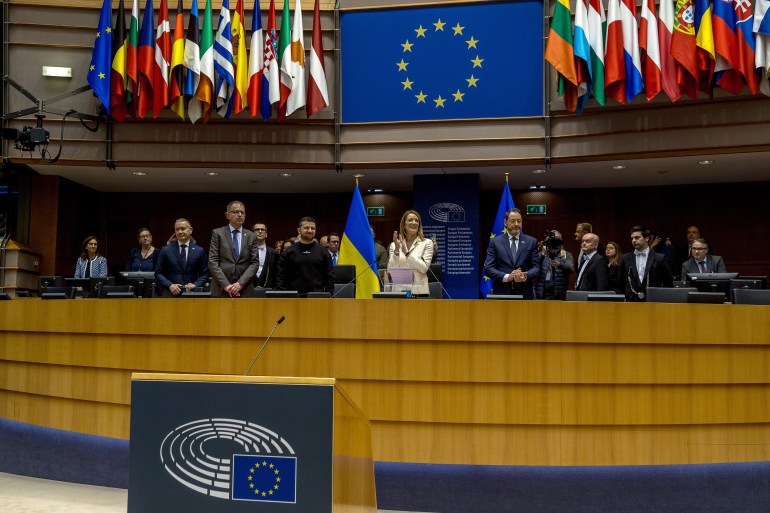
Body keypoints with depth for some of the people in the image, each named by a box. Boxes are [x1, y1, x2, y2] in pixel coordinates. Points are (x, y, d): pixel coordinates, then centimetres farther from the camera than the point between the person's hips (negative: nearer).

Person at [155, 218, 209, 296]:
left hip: (192, 294, 0)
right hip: (171, 293, 0)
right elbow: (158, 273, 6)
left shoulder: (199, 251, 5)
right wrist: (170, 285, -9)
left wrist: (195, 285, -11)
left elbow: (204, 274, 6)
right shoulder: (165, 250, 6)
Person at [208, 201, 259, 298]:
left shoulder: (251, 236, 12)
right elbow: (212, 262, -1)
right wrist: (225, 284, -12)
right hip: (221, 290, -1)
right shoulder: (217, 233, 6)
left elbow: (255, 263, 5)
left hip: (245, 290, 2)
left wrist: (241, 283, -9)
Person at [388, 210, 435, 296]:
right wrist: (396, 250, -12)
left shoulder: (427, 243, 3)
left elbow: (424, 268, -9)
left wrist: (406, 252, -15)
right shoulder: (394, 245, 9)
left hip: (419, 291, -1)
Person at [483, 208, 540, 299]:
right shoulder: (495, 242, 6)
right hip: (501, 293, -1)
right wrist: (507, 277, -16)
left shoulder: (531, 242, 9)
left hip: (524, 294, 1)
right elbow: (488, 269, 0)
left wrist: (525, 276, -16)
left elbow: (536, 267, 5)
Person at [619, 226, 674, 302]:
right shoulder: (626, 259, 7)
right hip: (631, 302, 2)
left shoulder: (659, 258, 0)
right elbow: (622, 283, 15)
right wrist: (627, 296, 10)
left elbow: (668, 284, 4)